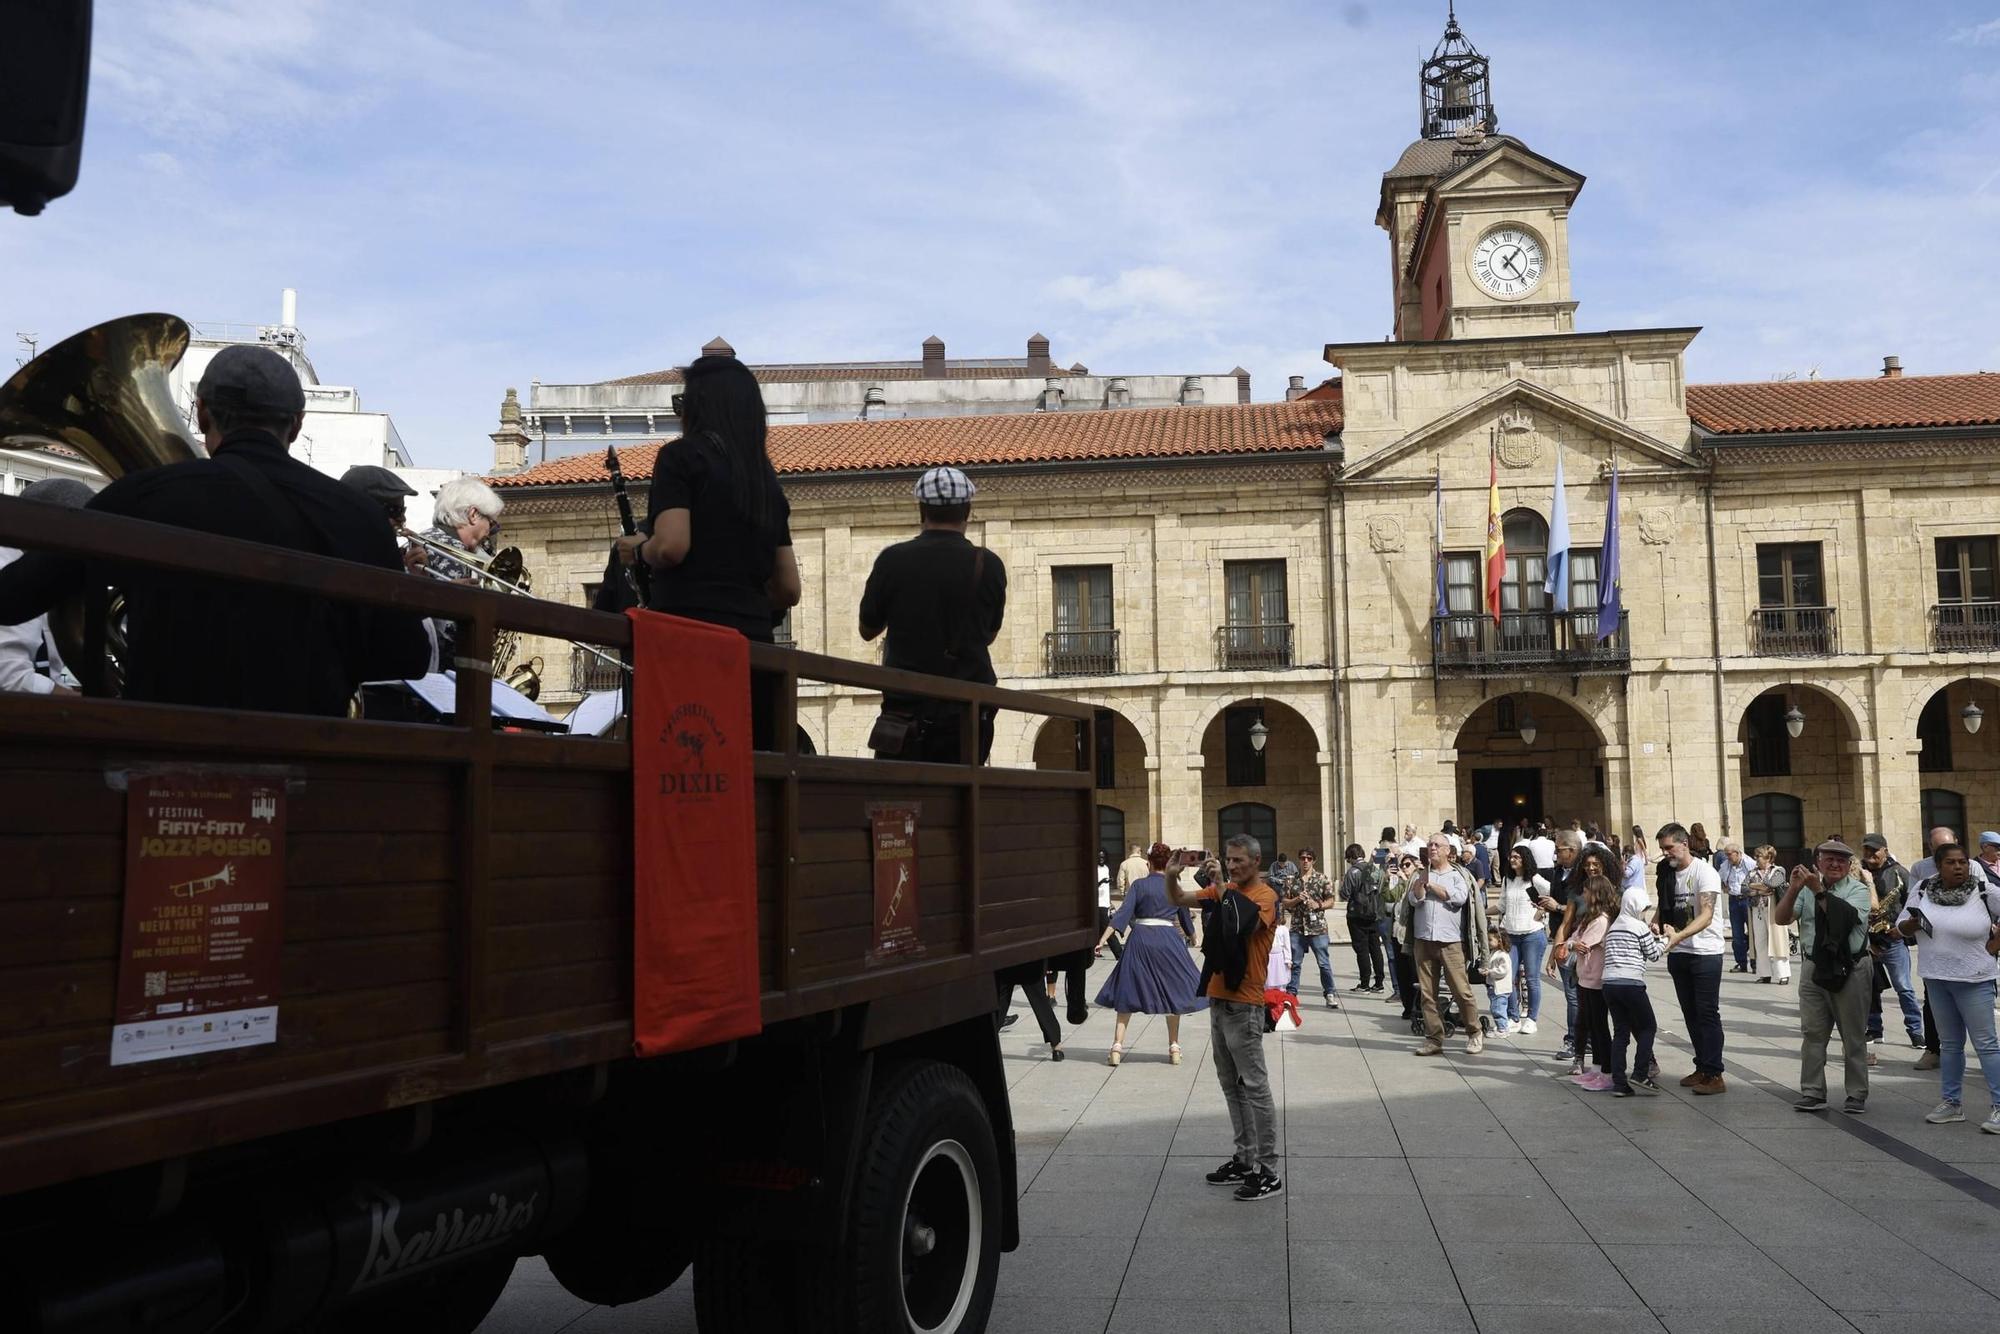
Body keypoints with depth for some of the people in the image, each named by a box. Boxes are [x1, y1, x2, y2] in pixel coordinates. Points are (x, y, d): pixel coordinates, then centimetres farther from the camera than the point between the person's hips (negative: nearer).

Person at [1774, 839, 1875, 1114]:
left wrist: (1819, 891, -22)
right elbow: (1780, 918, -3)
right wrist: (1794, 888, -16)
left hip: (1851, 969, -3)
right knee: (1813, 1032, 6)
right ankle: (1812, 1093, 12)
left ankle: (1857, 1096, 16)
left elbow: (1844, 918, -21)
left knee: (1854, 1036, 6)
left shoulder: (1859, 890, -2)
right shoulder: (1806, 889, 6)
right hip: (1813, 966, 3)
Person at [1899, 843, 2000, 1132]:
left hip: (1973, 979, -4)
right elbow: (1901, 929, 6)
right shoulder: (1922, 889, -1)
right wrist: (1914, 923, -15)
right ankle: (1951, 1103, 23)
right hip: (1936, 978, 4)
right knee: (1950, 1043, 15)